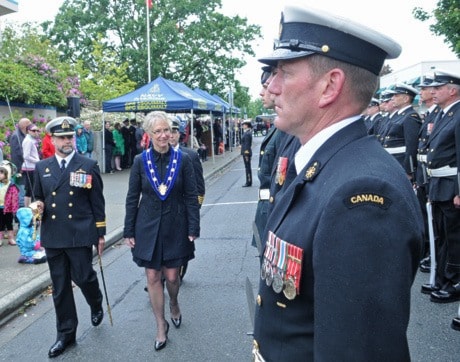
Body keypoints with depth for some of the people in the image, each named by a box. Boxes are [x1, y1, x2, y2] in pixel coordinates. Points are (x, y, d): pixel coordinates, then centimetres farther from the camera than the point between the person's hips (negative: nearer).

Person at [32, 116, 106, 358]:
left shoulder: (89, 166, -1)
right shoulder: (42, 167, 8)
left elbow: (97, 203, 0)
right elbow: (38, 197, 18)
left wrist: (101, 234, -1)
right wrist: (39, 206, -7)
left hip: (80, 234, -3)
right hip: (53, 236, 4)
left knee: (83, 277, -2)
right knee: (59, 287, 9)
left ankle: (96, 306, 33)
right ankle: (66, 333, 24)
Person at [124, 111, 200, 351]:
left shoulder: (182, 159, -6)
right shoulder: (140, 161, -4)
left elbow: (191, 197, -3)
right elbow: (132, 198, 1)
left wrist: (193, 228, -7)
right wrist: (128, 231, 0)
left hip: (175, 227, -1)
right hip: (148, 227, 1)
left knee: (172, 276, 8)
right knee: (153, 277, 6)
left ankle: (174, 305, 42)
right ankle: (161, 325, 25)